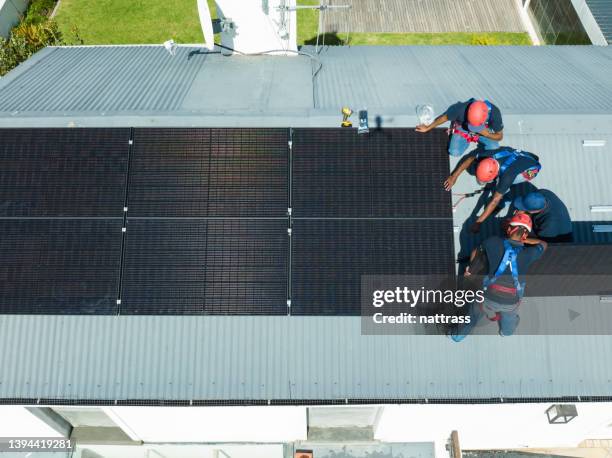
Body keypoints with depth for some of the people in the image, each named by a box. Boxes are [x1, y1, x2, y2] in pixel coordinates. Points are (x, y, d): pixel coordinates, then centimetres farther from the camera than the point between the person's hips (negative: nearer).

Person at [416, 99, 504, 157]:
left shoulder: (494, 113, -36)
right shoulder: (461, 109, -39)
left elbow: (499, 136, -18)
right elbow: (444, 117, -18)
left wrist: (486, 134, -38)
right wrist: (428, 128, -4)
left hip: (484, 131, 1)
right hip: (462, 128, -1)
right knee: (454, 152, -20)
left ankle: (480, 142, 14)